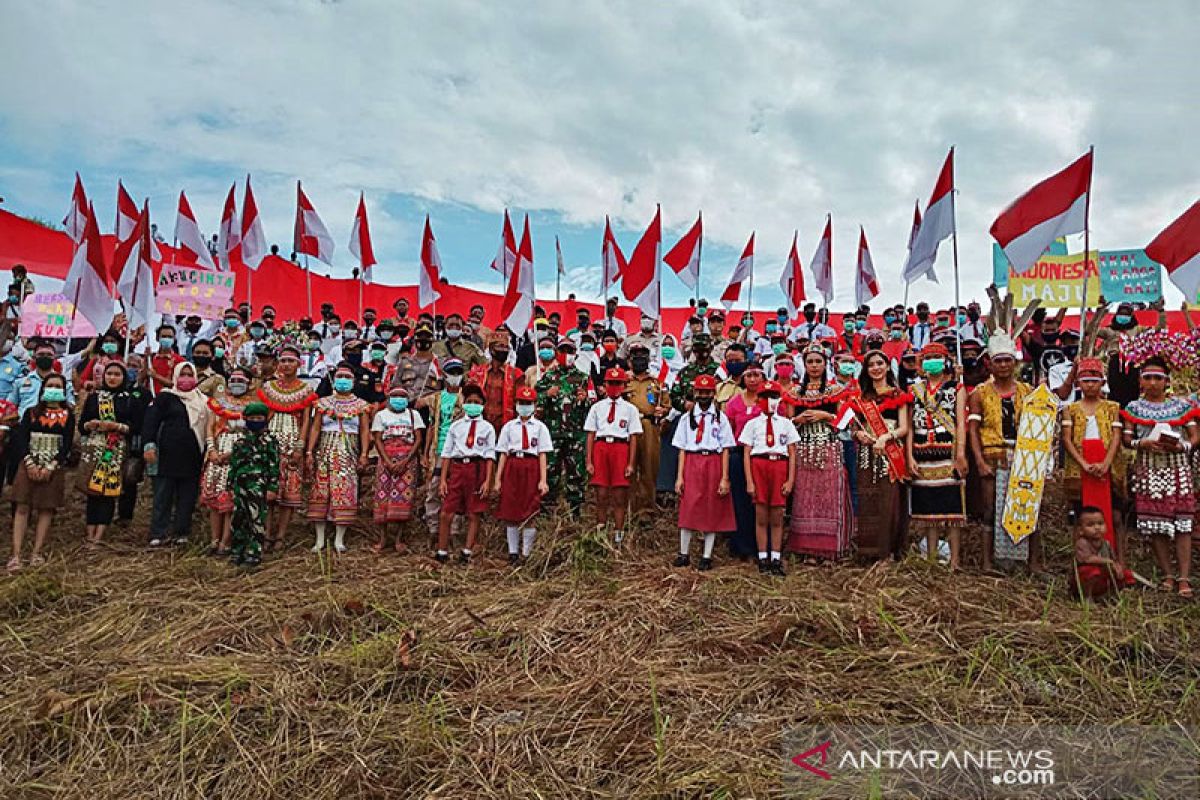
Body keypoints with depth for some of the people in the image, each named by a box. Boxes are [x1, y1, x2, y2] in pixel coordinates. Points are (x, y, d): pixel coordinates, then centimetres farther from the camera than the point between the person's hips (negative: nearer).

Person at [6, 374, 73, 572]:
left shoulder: (68, 416, 6)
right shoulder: (31, 412, 10)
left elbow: (66, 445, -2)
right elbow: (21, 438, 0)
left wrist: (50, 467, -12)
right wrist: (30, 463, -13)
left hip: (53, 468, -1)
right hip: (29, 465, 1)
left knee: (46, 509, -1)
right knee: (22, 507, -5)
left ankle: (36, 553, 2)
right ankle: (16, 554, -7)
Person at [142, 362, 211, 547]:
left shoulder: (201, 401, 13)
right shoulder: (165, 397, 2)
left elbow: (206, 427, 18)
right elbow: (150, 420, -5)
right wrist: (149, 445, -15)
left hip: (192, 457, 3)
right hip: (168, 455, -3)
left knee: (187, 497, 6)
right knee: (163, 496, 0)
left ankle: (182, 532, 14)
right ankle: (159, 533, 6)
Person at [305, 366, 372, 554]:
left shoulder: (361, 405, 8)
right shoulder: (323, 403, 10)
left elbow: (364, 431, 3)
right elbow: (315, 428, 6)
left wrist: (364, 453, -9)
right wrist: (309, 452, -4)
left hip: (349, 453, -1)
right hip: (325, 451, 1)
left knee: (345, 493, -6)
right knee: (320, 491, -2)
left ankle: (339, 539, -1)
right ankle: (320, 539, 4)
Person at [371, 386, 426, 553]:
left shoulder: (413, 414, 11)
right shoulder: (381, 415, 12)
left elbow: (419, 439, 3)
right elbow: (378, 440, 4)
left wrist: (405, 461, -10)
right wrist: (388, 462, -11)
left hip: (408, 460, 0)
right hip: (386, 459, 0)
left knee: (404, 497, -6)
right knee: (383, 496, -5)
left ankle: (398, 539, -1)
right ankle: (383, 538, 2)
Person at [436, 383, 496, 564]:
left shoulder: (487, 427, 6)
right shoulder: (455, 426, 11)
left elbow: (490, 456, 1)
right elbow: (446, 453, 9)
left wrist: (487, 481, -7)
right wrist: (443, 480, 3)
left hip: (477, 469, -1)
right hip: (457, 468, 2)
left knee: (473, 515, 3)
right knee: (446, 514, 0)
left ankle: (467, 553, 14)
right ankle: (442, 553, 12)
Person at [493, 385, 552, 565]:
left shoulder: (540, 427, 7)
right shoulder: (509, 426, 11)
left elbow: (543, 455, 2)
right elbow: (503, 454, 8)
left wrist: (543, 480, -7)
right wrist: (498, 480, 2)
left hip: (531, 469, -1)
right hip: (512, 468, 2)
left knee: (529, 514, 0)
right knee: (510, 512, 3)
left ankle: (526, 553, 10)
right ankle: (513, 553, 14)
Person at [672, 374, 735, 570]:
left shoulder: (721, 418, 3)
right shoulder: (687, 418, 8)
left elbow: (726, 450, 1)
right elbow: (682, 449, 6)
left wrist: (725, 478, -5)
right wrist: (679, 476, -1)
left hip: (714, 464, -1)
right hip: (691, 464, 1)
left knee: (712, 512, 5)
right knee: (688, 509, 0)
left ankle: (707, 557, 13)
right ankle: (684, 554, 12)